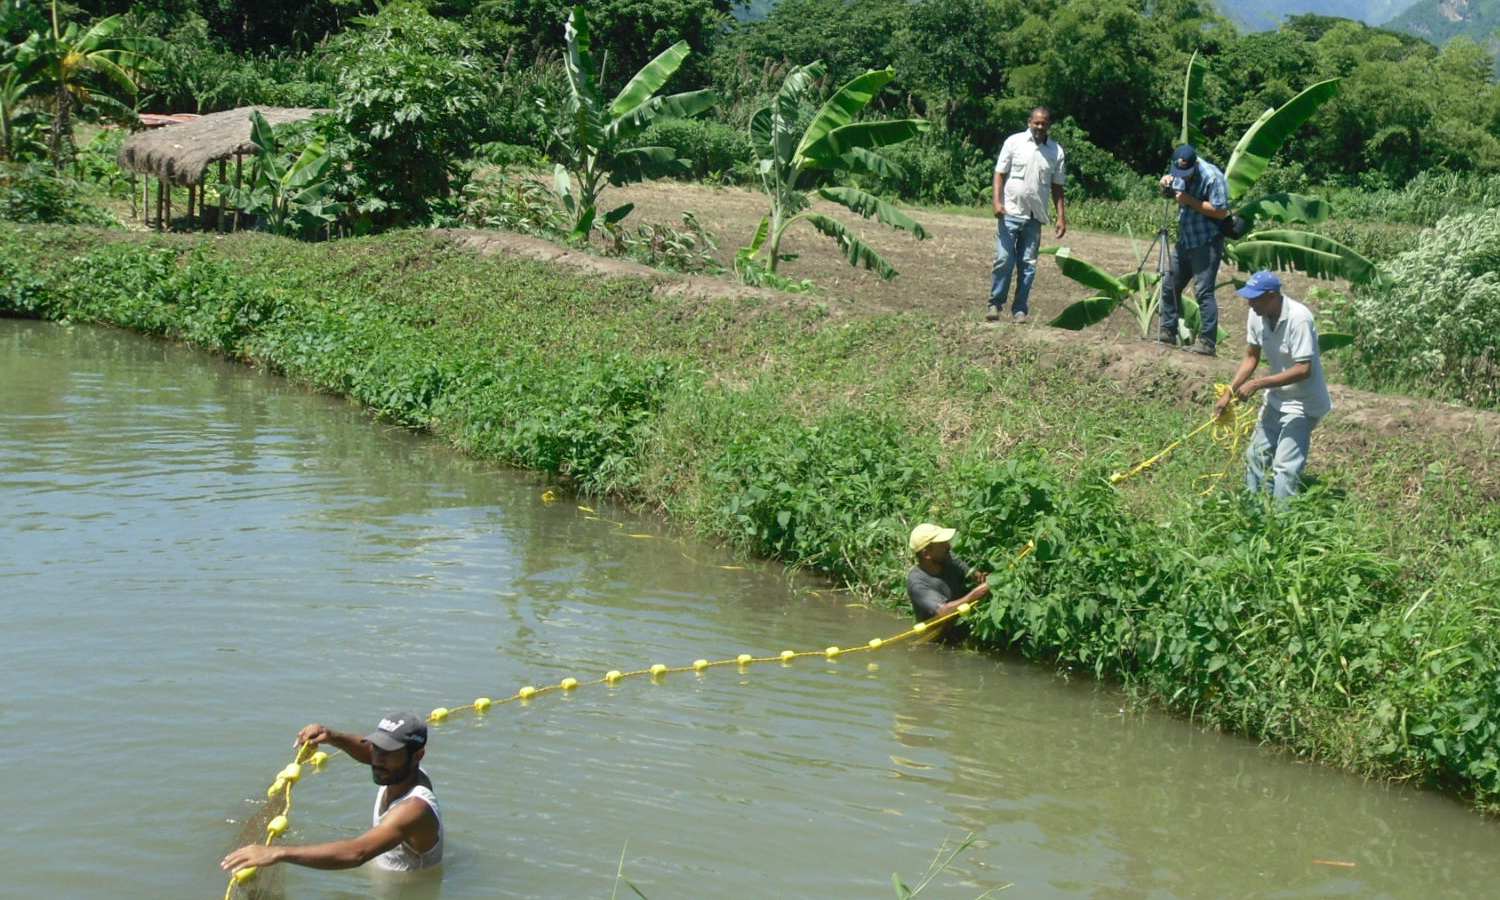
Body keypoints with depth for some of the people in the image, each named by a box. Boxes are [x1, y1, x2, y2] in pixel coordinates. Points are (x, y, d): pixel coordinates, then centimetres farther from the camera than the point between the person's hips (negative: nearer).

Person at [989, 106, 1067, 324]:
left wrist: (1061, 217, 5)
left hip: (1035, 217, 2)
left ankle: (1020, 310, 10)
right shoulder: (1014, 142, 1)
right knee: (1004, 260, -6)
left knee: (1028, 265, 4)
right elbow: (1000, 173, 1)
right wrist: (997, 202, -12)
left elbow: (1057, 187, 11)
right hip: (1011, 213, -2)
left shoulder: (1056, 151, 8)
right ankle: (995, 304, 4)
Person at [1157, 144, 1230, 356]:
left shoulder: (1212, 177, -18)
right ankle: (1168, 332, 25)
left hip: (1207, 243, -9)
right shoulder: (1180, 173, 6)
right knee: (1169, 285, 13)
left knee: (1203, 292, -11)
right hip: (1185, 240, 9)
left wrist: (1190, 201, -24)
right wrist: (1166, 186, -3)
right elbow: (1168, 196, 20)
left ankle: (1208, 344, -10)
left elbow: (1221, 211, -22)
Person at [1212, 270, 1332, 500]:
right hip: (1276, 399, 8)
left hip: (1303, 403, -8)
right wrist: (1229, 393, -3)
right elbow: (1251, 357, 6)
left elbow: (1303, 370, -30)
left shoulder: (1299, 318, -28)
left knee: (1285, 467, -12)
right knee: (1256, 455, 16)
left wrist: (1257, 384, -29)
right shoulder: (1257, 315, -7)